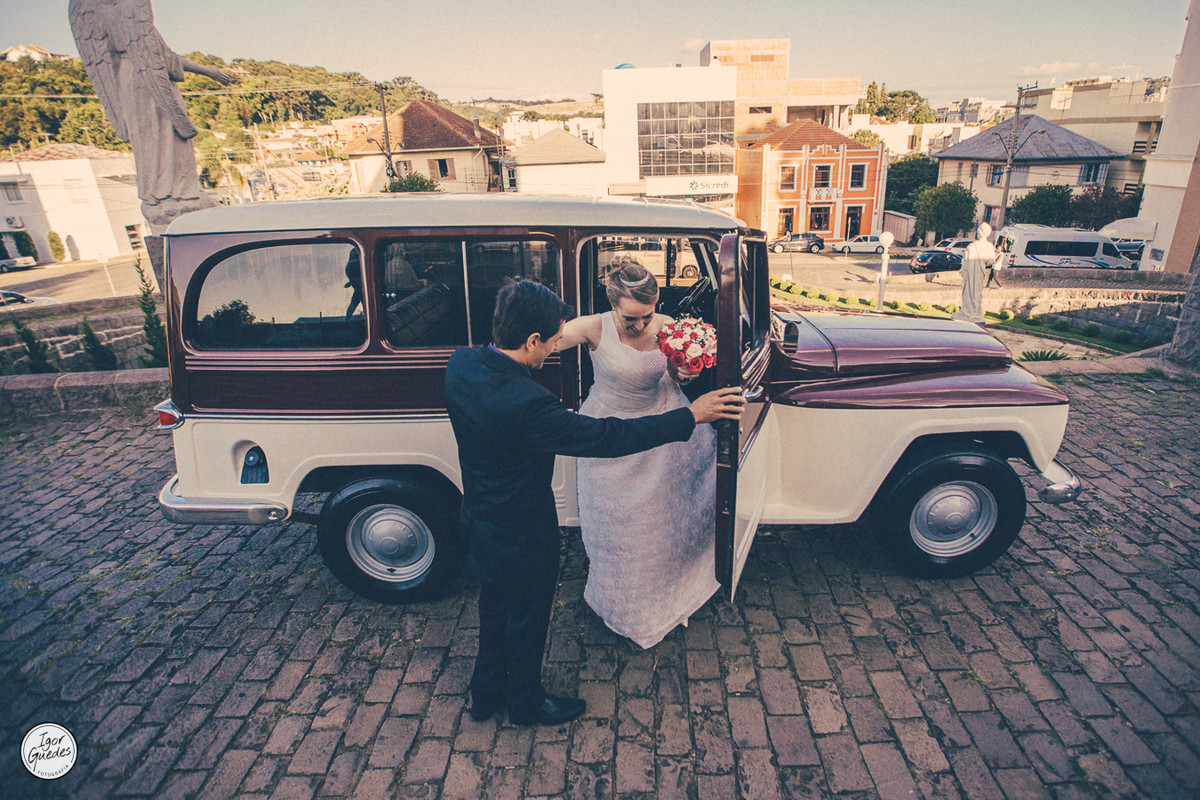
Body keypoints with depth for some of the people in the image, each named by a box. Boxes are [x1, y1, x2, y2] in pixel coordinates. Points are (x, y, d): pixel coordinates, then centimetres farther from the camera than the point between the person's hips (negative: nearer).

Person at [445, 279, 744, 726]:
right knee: (527, 622, 20)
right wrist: (690, 416, -24)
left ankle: (486, 693, 53)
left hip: (480, 525, 8)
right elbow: (608, 438, -32)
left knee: (494, 611, 29)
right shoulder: (526, 404, -39)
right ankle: (526, 704, 47)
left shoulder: (461, 364, -14)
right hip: (522, 540, -8)